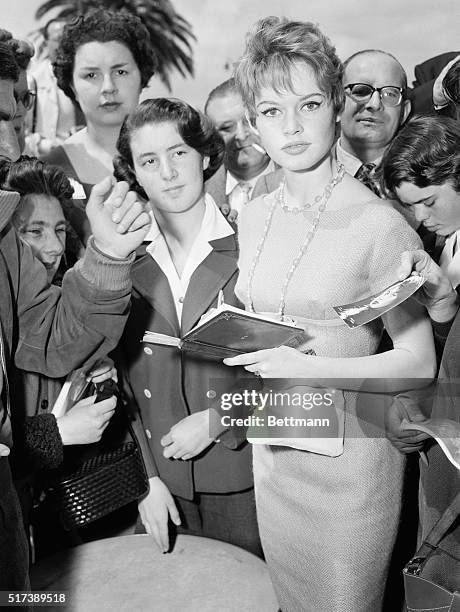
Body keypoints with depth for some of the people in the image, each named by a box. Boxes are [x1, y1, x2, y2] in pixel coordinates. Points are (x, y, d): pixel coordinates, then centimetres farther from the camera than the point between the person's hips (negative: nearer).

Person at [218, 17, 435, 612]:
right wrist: (237, 342, -4)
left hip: (347, 457, -5)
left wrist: (313, 368, -25)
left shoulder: (380, 225, -17)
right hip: (272, 451, 6)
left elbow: (417, 362, -14)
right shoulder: (252, 218, 2)